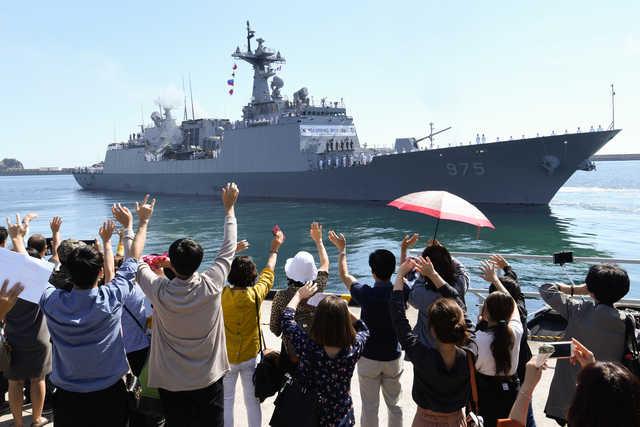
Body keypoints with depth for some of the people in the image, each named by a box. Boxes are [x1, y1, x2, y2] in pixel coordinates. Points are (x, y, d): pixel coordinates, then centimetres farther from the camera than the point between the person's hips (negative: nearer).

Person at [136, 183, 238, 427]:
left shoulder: (159, 292, -20)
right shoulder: (211, 287, -20)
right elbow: (228, 250, -6)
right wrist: (229, 208, 3)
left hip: (170, 383, 0)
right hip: (209, 380, 0)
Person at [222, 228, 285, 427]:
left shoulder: (223, 294, -16)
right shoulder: (255, 295, -16)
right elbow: (268, 272, 1)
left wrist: (232, 252, 15)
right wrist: (274, 249, 16)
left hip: (227, 356, 0)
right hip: (250, 356, 0)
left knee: (226, 400, 14)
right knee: (252, 400, 13)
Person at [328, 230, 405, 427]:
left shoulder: (366, 294, -21)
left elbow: (344, 275, -3)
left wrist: (342, 249, 9)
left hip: (369, 359, -3)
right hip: (394, 357, 3)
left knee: (369, 406, 10)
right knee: (394, 404, 18)